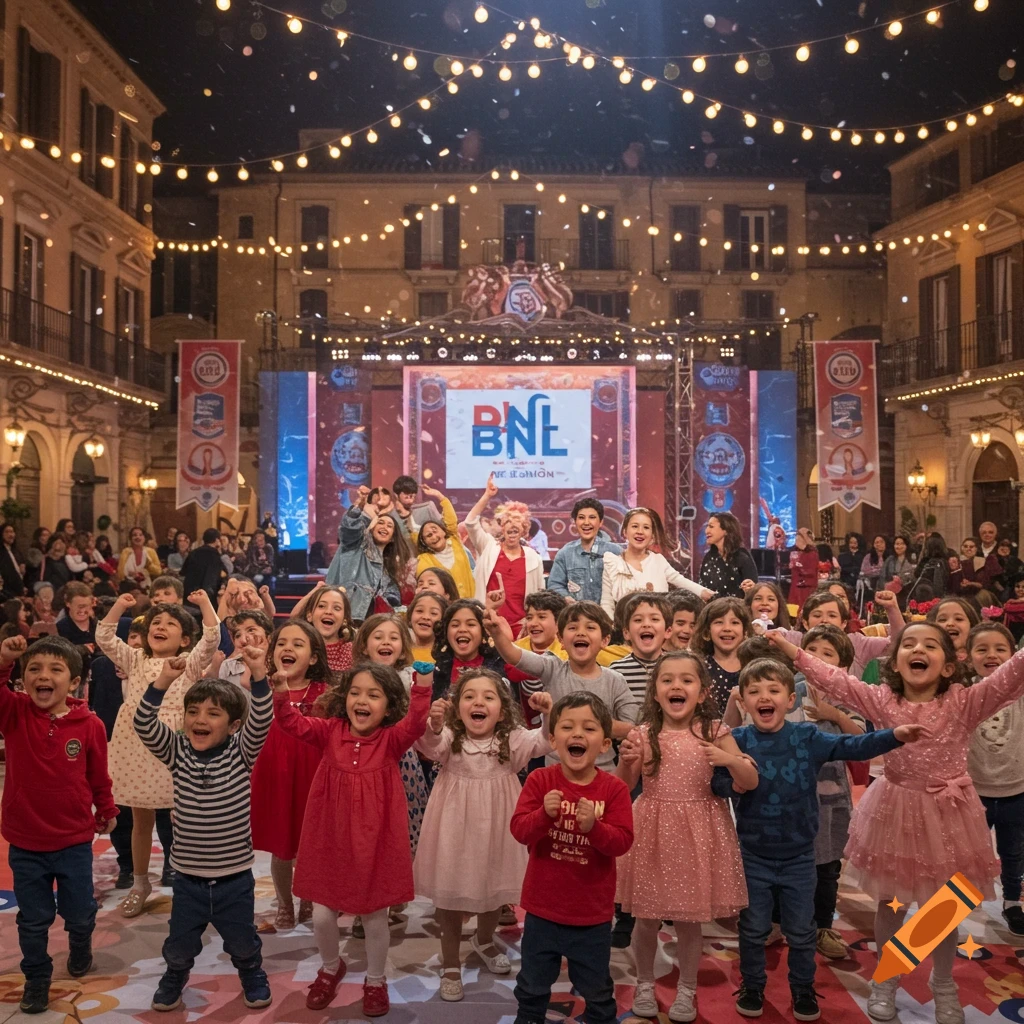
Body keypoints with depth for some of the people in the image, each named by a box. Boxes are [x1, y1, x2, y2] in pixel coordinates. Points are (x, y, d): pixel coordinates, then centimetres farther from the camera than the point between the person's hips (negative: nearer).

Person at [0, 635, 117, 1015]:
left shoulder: (89, 725, -12)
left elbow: (98, 775, 2)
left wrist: (106, 810, 13)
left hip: (74, 841, 0)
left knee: (80, 913, 16)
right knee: (33, 919, 14)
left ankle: (80, 950, 48)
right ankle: (36, 977, 36)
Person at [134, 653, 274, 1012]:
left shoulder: (241, 752, -10)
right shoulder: (177, 751, -6)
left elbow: (261, 721, -26)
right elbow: (144, 725, -18)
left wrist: (259, 676, -38)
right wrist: (163, 682, -30)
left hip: (235, 876, -1)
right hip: (188, 876, 1)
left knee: (242, 943, 17)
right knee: (179, 945, 18)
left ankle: (253, 977, 46)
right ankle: (173, 979, 49)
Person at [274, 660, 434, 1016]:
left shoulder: (391, 740, -9)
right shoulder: (331, 732, -3)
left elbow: (415, 725, -28)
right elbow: (293, 723, -14)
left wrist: (423, 689, -43)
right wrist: (279, 691, -32)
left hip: (375, 842, -2)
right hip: (330, 839, 2)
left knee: (374, 917, 12)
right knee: (322, 915, 8)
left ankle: (375, 982, 36)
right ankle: (330, 969, 40)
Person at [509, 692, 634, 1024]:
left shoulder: (614, 788, -11)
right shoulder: (539, 780, -10)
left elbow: (622, 842, -16)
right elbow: (519, 830, -15)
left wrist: (594, 826, -33)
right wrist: (544, 814, -34)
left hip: (593, 912, 0)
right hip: (543, 907, 1)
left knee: (597, 990, 19)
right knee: (532, 987, 20)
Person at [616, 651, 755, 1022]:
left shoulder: (714, 733, -5)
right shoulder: (643, 734, -5)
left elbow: (750, 783, -4)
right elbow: (622, 789, 1)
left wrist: (731, 761, -23)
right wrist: (625, 761, -19)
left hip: (697, 834, 0)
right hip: (651, 832, 1)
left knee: (689, 919, 10)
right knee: (646, 918, 10)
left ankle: (686, 991, 31)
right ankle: (645, 984, 34)